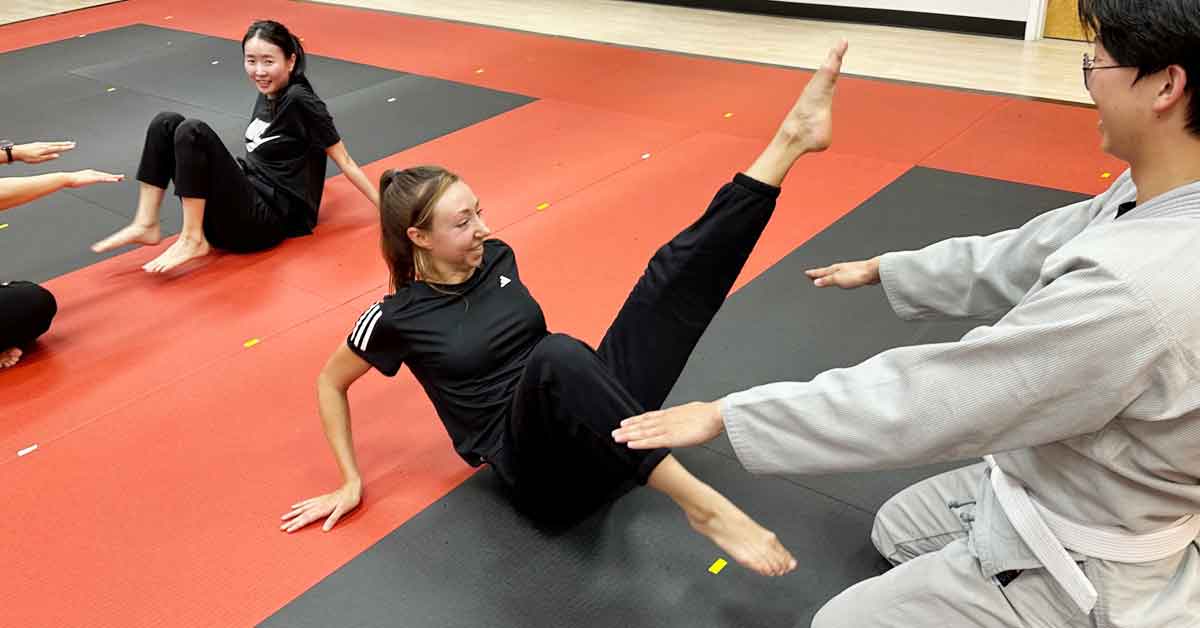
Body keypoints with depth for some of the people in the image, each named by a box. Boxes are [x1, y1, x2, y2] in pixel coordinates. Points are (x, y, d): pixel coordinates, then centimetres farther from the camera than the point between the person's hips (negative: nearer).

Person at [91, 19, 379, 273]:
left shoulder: (300, 101, -12)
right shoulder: (267, 94, 12)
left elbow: (344, 161, -10)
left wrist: (386, 208, -8)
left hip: (266, 218, -8)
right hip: (249, 196, 8)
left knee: (193, 132, -26)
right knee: (166, 124, 0)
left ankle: (193, 240, -19)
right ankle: (146, 225, -7)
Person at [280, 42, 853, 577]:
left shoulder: (496, 259, 8)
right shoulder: (399, 317, -6)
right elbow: (330, 382, 8)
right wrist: (350, 482, 7)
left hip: (594, 421, 6)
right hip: (541, 465, -5)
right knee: (558, 355, -42)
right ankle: (703, 507, -43)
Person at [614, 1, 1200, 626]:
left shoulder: (1139, 291, -39)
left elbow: (922, 400, -34)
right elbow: (1031, 254, 4)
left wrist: (725, 414, -25)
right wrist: (881, 268, 16)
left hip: (1088, 573, -8)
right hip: (1061, 486, 9)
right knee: (898, 530, 26)